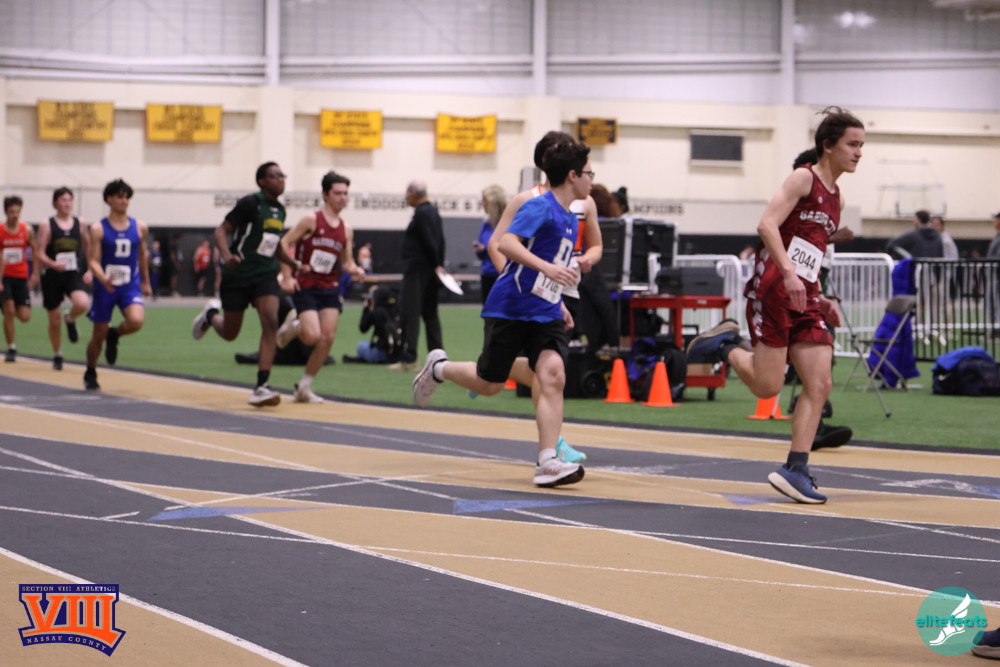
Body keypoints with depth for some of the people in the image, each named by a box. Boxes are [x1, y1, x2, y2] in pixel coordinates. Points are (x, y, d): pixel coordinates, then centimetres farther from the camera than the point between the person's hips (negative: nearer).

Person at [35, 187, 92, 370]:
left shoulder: (79, 224, 5)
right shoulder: (47, 226, -3)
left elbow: (89, 249, 15)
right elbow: (40, 254, -7)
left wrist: (90, 271, 4)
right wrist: (53, 264, -26)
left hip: (74, 274, 1)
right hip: (52, 276, -1)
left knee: (82, 304, -28)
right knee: (54, 319, 5)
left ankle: (70, 319, 8)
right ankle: (57, 356, 26)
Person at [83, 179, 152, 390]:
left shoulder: (140, 228, 3)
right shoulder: (99, 229, -6)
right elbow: (93, 261, -10)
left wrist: (146, 282, 25)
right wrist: (103, 279, -29)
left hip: (130, 286, 2)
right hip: (105, 286, -2)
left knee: (136, 321, -27)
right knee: (99, 335, 7)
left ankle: (114, 335, 8)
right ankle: (90, 373, 32)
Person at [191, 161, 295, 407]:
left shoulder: (280, 210, 9)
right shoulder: (250, 203, -11)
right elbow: (221, 230, -12)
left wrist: (295, 264, 14)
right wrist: (227, 255, -30)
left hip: (265, 275, 5)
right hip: (237, 276, -4)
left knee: (270, 323, -18)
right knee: (230, 333, 8)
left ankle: (261, 387, -20)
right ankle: (211, 314, 45)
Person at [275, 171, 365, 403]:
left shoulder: (346, 230, 9)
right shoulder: (311, 220, -6)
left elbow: (346, 262, 14)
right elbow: (285, 243, -6)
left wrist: (355, 270, -9)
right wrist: (287, 276, -13)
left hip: (330, 288, 5)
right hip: (305, 287, -5)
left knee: (328, 338, -4)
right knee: (312, 336, -18)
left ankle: (304, 387, 10)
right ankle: (292, 327, 19)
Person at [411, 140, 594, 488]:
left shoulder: (569, 219, 13)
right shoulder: (540, 206, -13)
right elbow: (507, 243, -27)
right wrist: (547, 268, -38)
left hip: (545, 315, 6)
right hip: (510, 309, -6)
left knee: (553, 376, -16)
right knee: (488, 383, 6)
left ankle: (548, 464, -19)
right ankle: (438, 367, 37)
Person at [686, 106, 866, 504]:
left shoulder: (836, 199, 20)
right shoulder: (803, 178, -4)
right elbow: (767, 224, -18)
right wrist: (789, 272, -29)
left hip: (804, 297, 8)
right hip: (773, 288, -8)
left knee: (819, 384, -2)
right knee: (768, 386, -9)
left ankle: (795, 470, 1)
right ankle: (726, 345, 17)